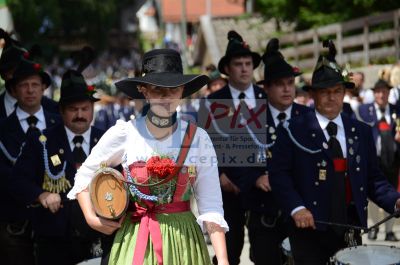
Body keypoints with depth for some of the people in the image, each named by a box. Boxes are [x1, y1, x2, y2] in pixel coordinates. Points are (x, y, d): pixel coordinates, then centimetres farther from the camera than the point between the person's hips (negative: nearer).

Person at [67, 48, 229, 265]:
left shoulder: (198, 139, -5)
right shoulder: (123, 133, -5)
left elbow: (211, 207, -7)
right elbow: (84, 176, 9)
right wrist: (91, 218, -3)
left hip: (182, 239, 1)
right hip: (135, 238, 0)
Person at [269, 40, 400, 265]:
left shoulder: (361, 132, 12)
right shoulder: (293, 130, 0)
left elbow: (373, 178, 13)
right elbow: (279, 173, -5)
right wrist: (296, 208, -18)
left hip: (349, 228, 3)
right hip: (310, 227, -3)